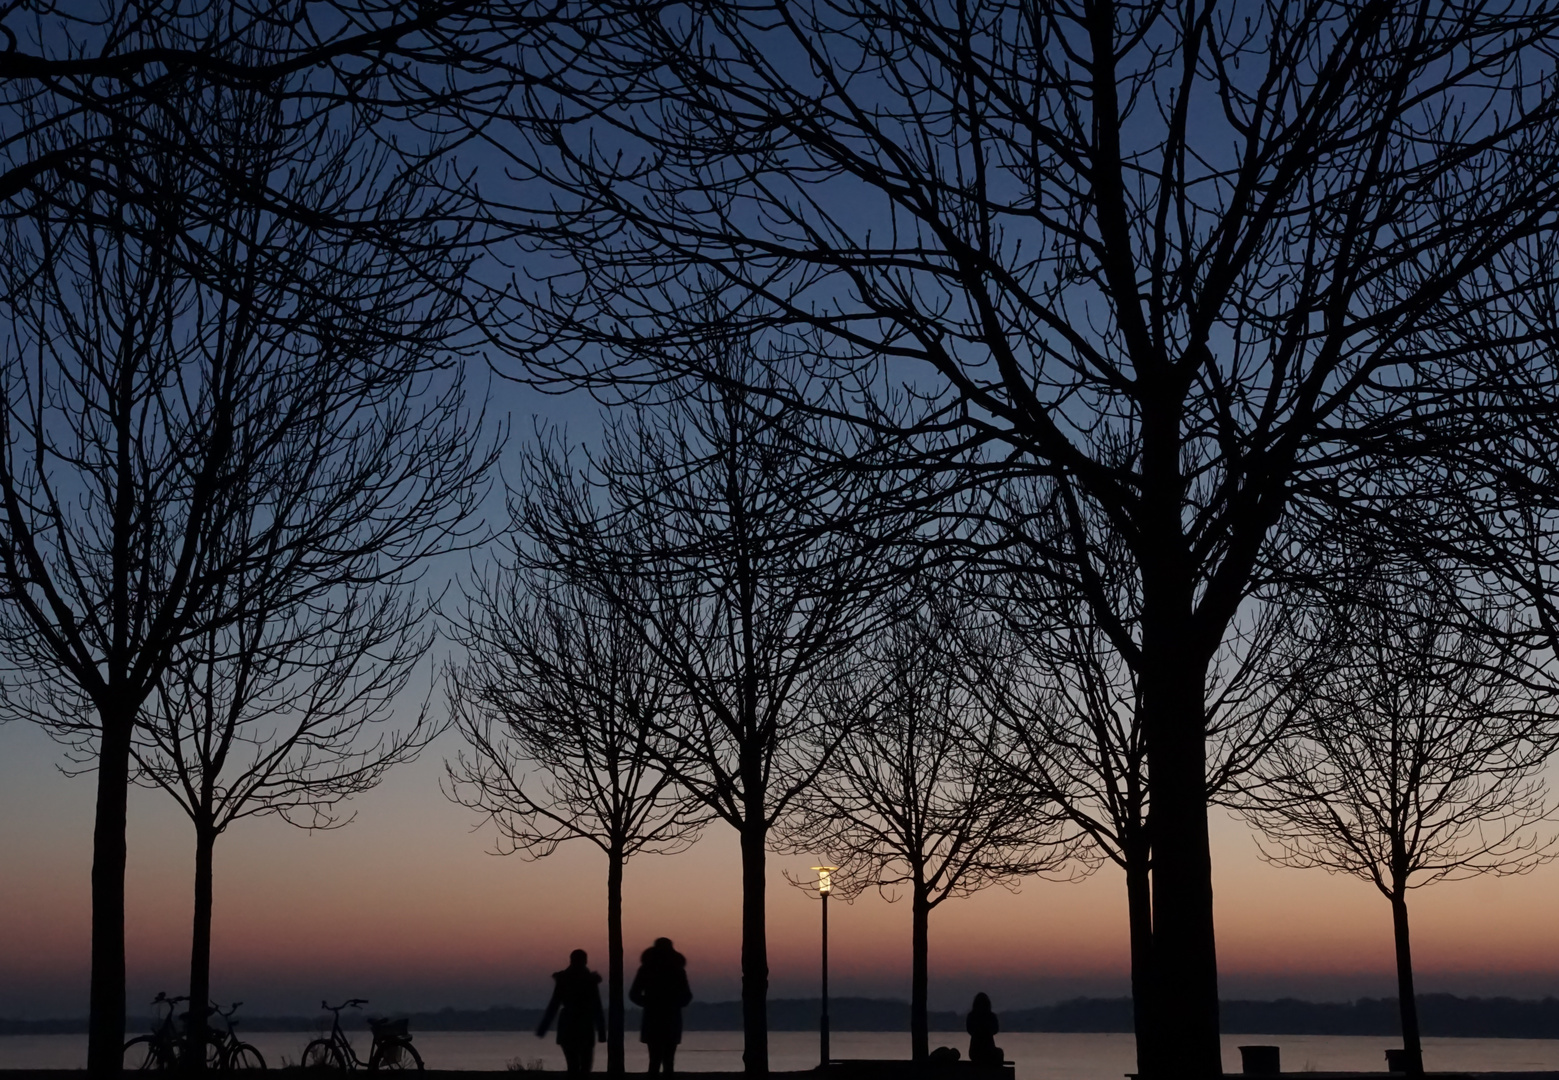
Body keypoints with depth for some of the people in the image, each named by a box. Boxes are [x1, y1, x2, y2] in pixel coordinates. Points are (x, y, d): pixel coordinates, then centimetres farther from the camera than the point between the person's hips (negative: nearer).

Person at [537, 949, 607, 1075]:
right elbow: (597, 1008, -4)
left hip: (567, 1027, 1)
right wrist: (602, 1032, -1)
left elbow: (553, 1005, -2)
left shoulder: (562, 980, -1)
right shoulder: (591, 980, -3)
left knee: (573, 1066, 6)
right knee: (585, 1066, 8)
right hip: (586, 1027, -1)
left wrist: (542, 1029, 3)